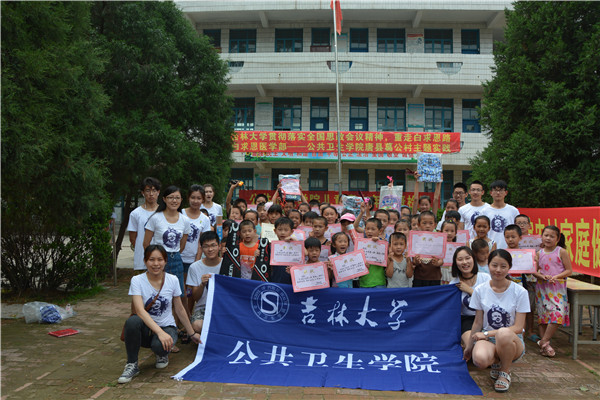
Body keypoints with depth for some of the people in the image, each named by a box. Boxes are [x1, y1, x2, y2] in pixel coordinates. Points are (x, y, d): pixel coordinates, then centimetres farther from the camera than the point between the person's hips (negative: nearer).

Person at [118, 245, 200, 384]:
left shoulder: (172, 280, -4)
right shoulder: (137, 280, -11)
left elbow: (179, 310, 7)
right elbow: (140, 311, -24)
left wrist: (192, 333, 14)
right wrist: (160, 332, -36)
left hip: (167, 327, 0)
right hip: (146, 328, 0)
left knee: (159, 346, -35)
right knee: (132, 321, -35)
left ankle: (163, 354, 6)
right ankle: (132, 365, -13)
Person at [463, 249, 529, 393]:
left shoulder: (519, 292, -5)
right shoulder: (480, 290, 2)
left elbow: (518, 327, -10)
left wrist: (487, 333, -17)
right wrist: (469, 346, 10)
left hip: (512, 339, -1)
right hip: (487, 338, 2)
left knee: (503, 333, -40)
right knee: (480, 359, -35)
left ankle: (505, 372, -9)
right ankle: (497, 363, 6)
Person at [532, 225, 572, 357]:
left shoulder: (562, 252, -2)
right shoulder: (539, 253, 8)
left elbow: (569, 270, -2)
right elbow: (534, 271, 10)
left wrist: (556, 277, -16)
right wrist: (542, 276, -11)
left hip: (557, 287, -3)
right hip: (542, 287, 3)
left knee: (558, 313, -16)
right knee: (542, 314, 4)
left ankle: (544, 341, -7)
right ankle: (544, 343, 12)